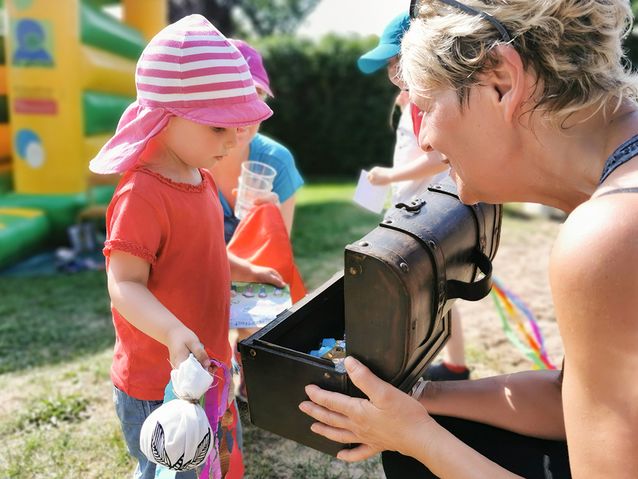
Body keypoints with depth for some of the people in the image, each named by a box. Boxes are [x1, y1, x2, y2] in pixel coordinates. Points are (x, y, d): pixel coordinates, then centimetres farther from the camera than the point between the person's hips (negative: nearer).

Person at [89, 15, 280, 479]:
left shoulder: (203, 179, 2)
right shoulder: (140, 196, -26)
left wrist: (247, 270, 17)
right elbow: (125, 284, -27)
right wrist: (173, 333, -42)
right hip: (157, 384, -8)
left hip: (207, 366, 9)